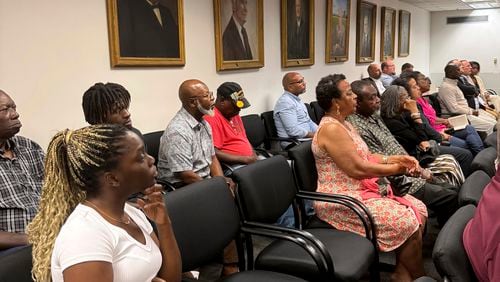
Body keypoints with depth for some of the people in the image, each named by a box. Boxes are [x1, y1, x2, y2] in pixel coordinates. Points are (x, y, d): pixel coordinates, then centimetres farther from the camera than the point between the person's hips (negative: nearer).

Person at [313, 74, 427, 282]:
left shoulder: (344, 124, 14)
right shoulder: (331, 128, -18)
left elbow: (366, 156, 16)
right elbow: (357, 168, -22)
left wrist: (397, 158, 1)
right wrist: (397, 168, -12)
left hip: (360, 192, 10)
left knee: (418, 208, 1)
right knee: (407, 222, -19)